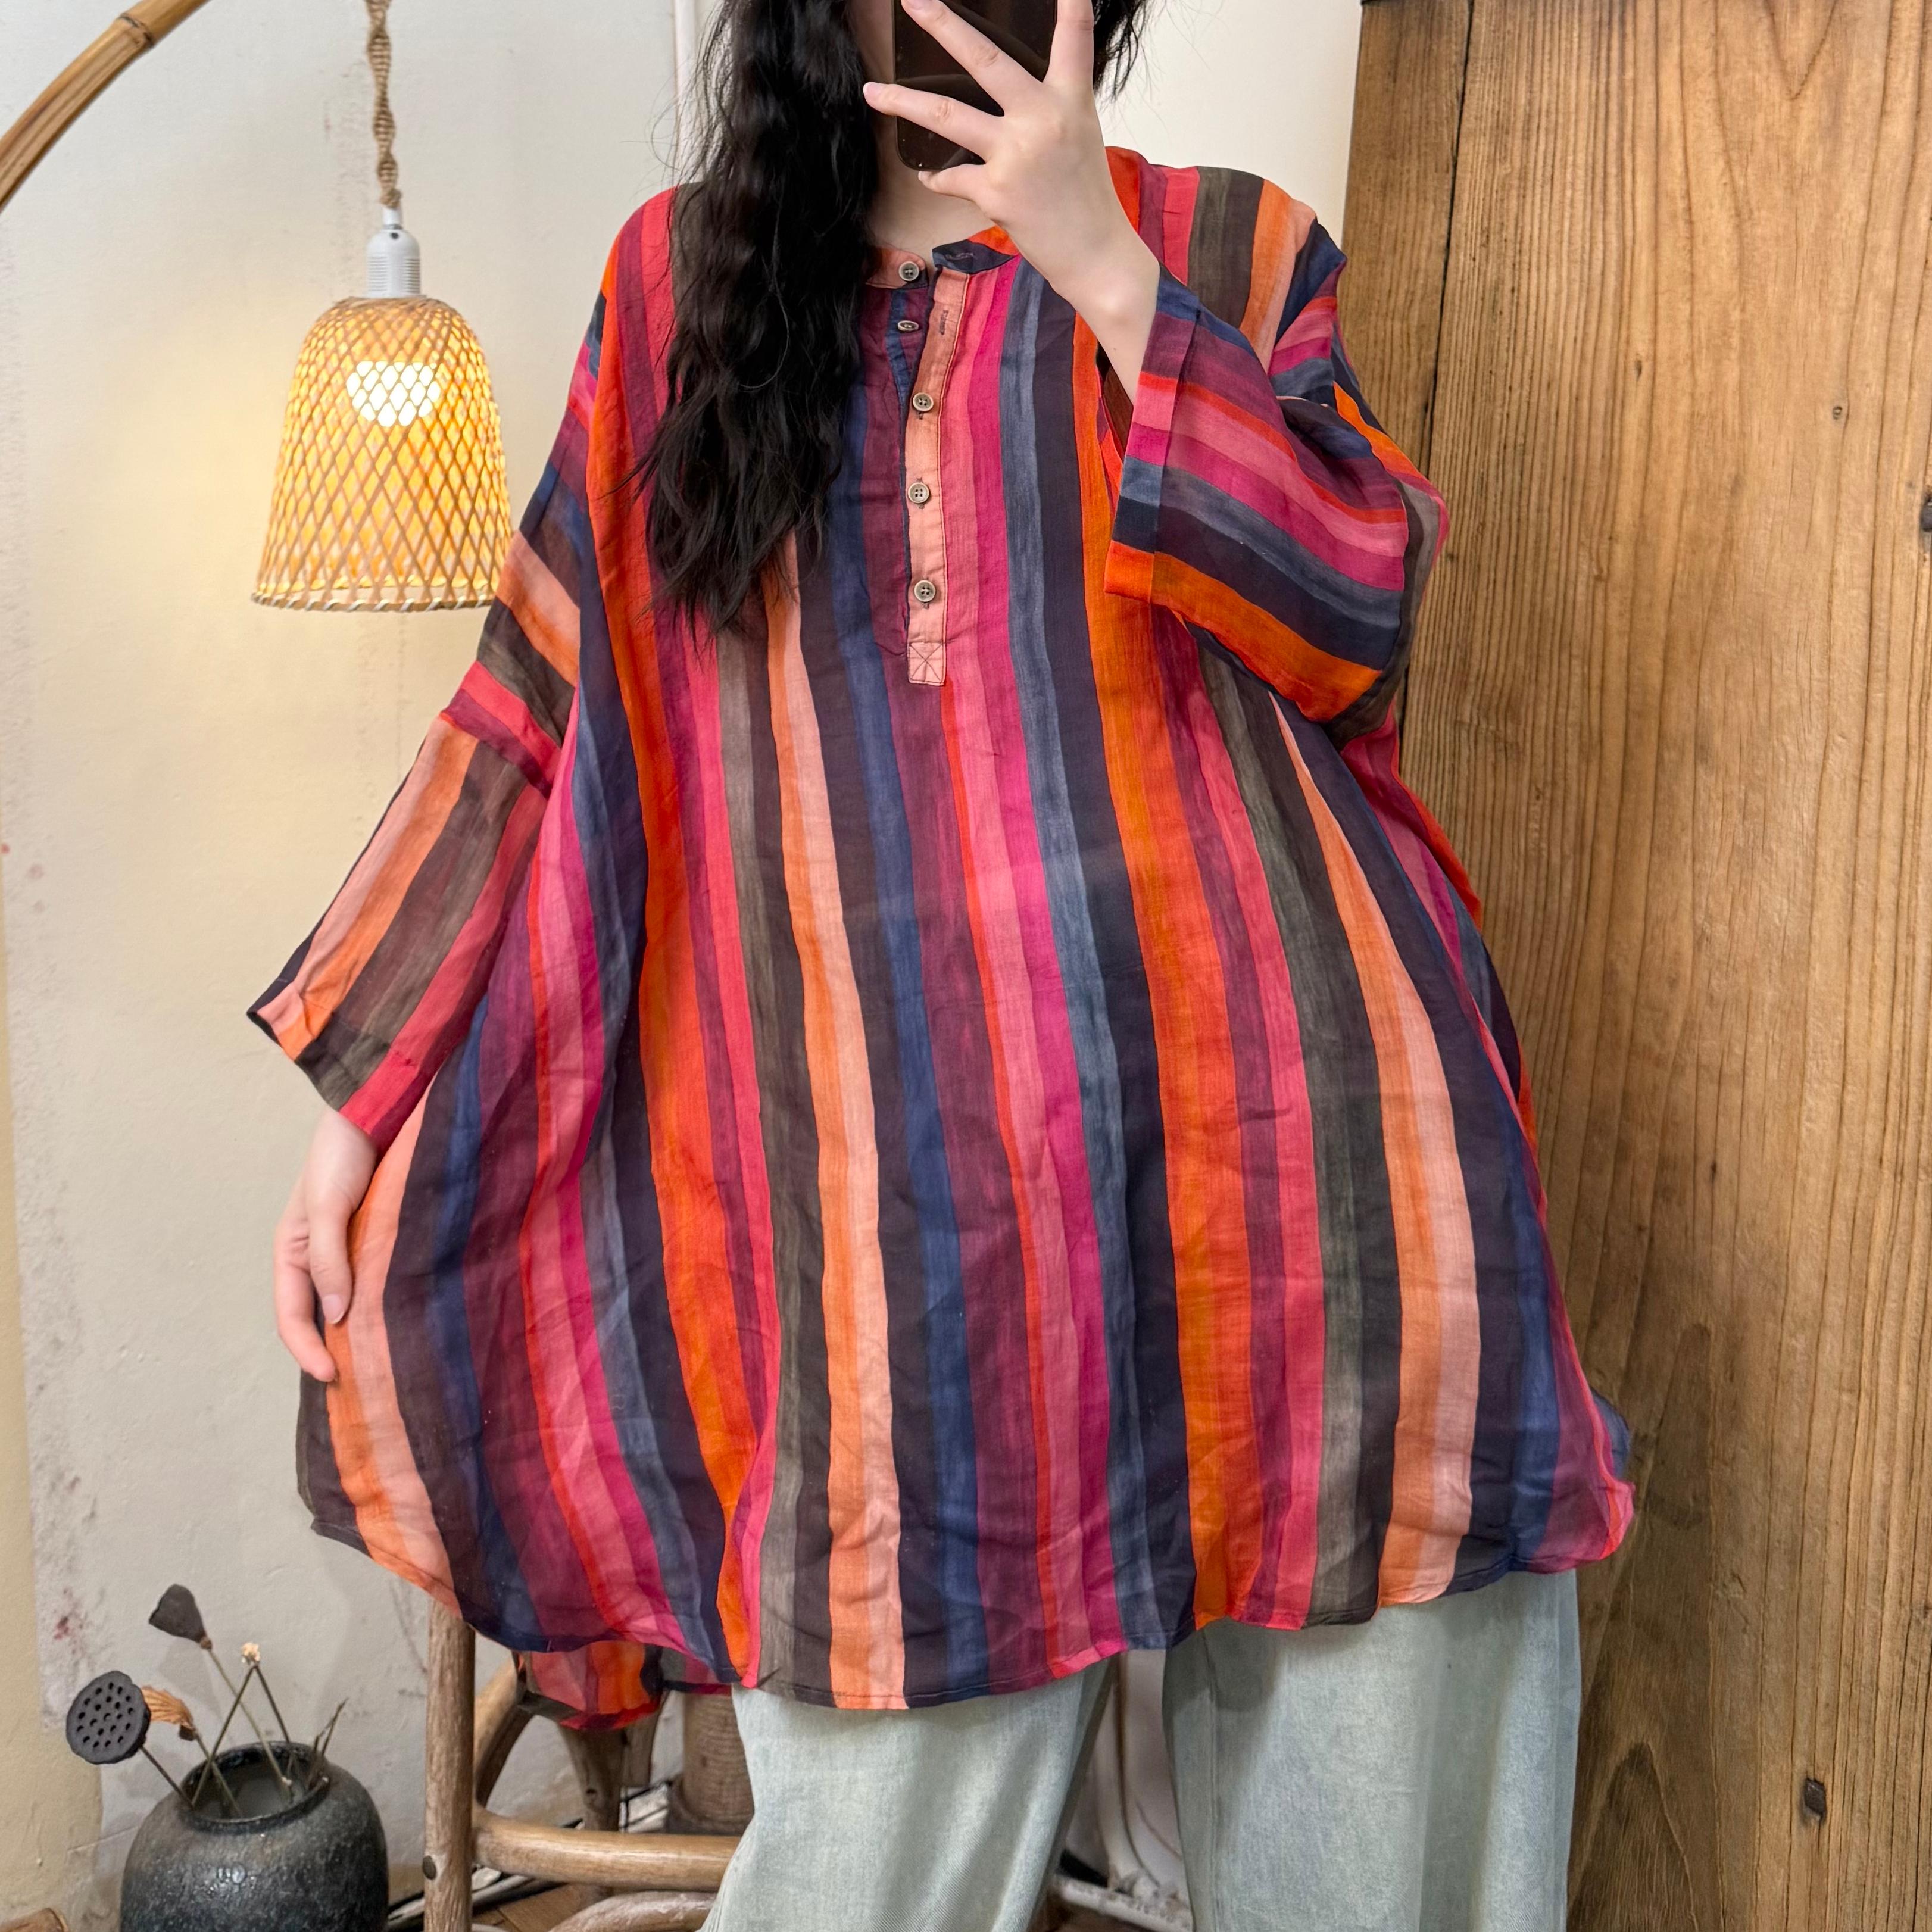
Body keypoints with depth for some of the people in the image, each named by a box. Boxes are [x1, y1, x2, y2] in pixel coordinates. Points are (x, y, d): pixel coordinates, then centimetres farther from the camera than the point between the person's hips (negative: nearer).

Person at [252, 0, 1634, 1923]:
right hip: (896, 1169, 0)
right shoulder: (679, 277, 15)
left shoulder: (1235, 248, 13)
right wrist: (358, 1104, 6)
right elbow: (533, 710, 11)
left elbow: (1357, 622, -2)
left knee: (1359, 1723, 5)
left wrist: (1105, 271, -7)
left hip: (1273, 1108, 1)